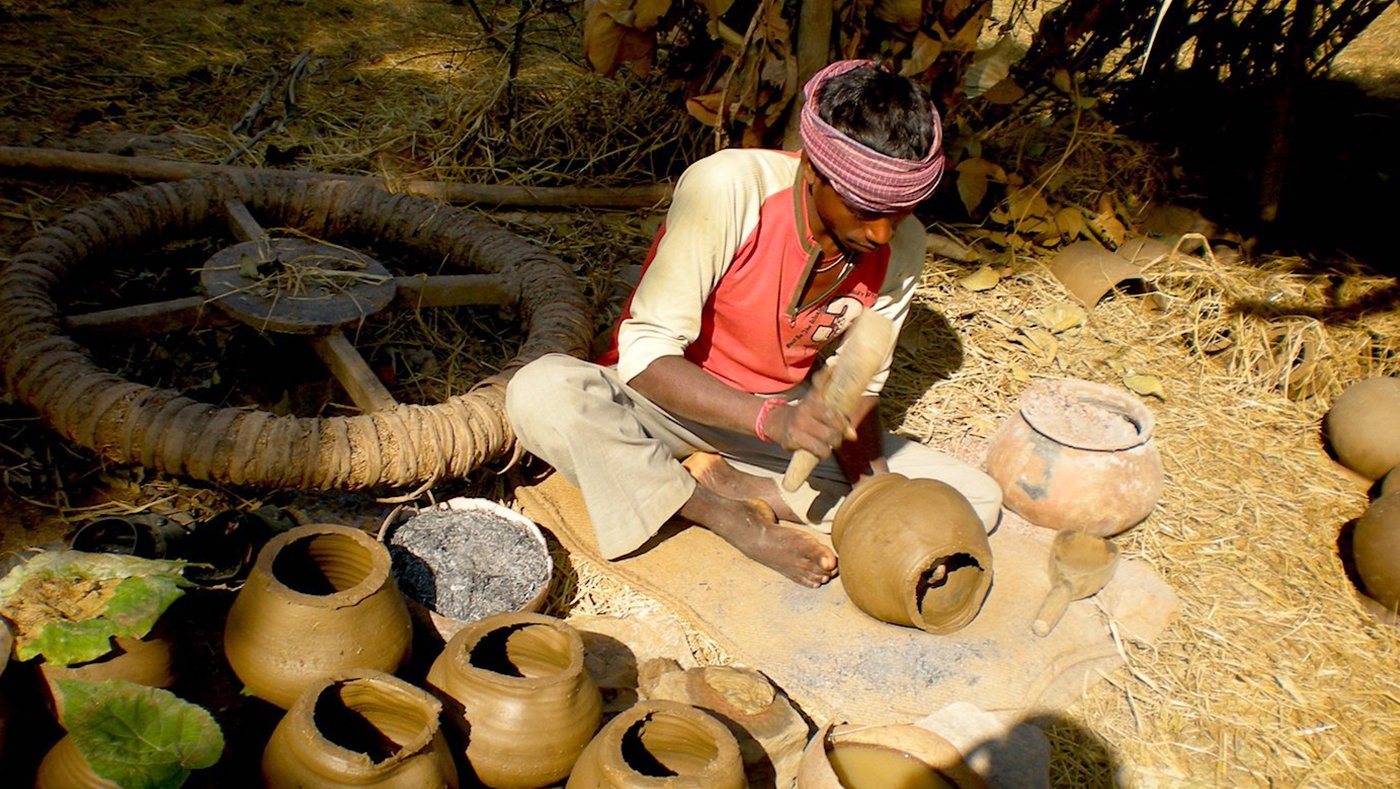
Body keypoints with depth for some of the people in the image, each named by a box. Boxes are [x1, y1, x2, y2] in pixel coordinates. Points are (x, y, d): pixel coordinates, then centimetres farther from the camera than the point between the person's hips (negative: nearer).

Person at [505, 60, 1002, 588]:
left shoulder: (900, 247, -11)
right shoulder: (729, 188, -26)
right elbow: (645, 353, -27)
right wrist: (771, 419, -41)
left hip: (789, 415, 4)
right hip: (675, 403, -3)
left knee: (978, 500, -10)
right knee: (539, 393, -36)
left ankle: (731, 483, -14)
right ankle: (730, 518, -17)